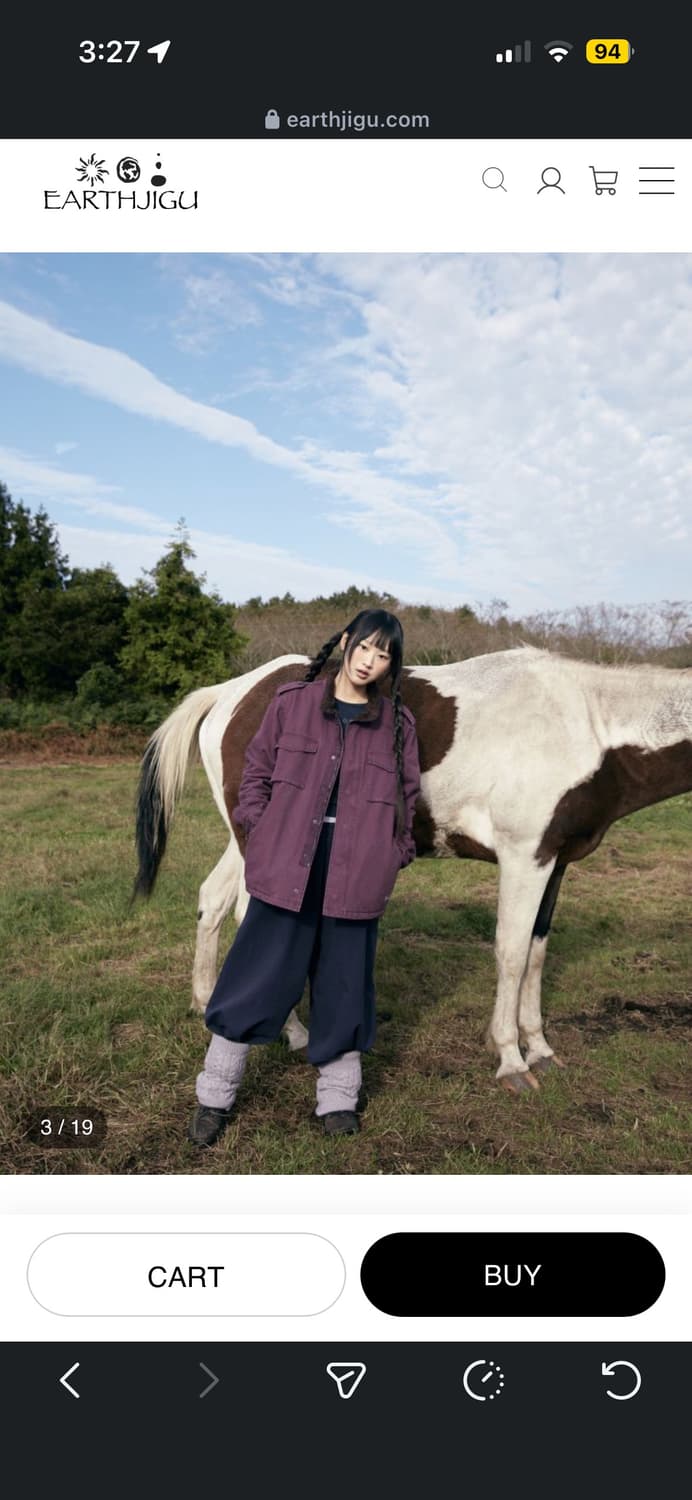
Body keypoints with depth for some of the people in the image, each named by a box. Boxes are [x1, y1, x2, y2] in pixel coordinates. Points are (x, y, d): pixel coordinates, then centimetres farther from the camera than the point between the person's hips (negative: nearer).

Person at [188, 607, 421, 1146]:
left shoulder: (398, 722, 4)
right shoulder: (292, 702, 1)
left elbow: (407, 796, 10)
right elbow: (257, 768, 7)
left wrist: (395, 855, 3)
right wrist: (259, 828, -2)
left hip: (354, 875, 1)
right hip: (286, 865, -1)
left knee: (343, 984, 12)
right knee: (257, 978, 7)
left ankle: (337, 1097, 31)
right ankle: (215, 1095, 24)